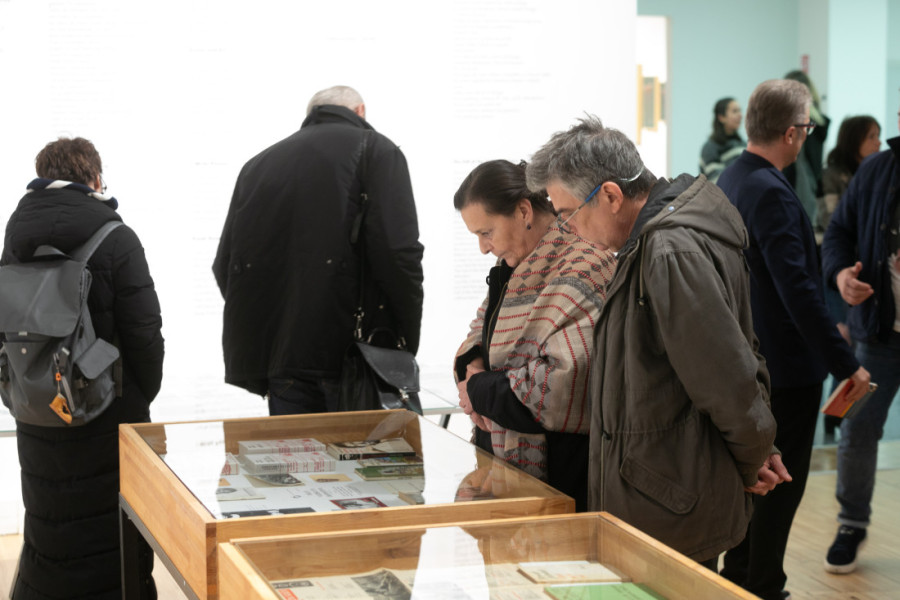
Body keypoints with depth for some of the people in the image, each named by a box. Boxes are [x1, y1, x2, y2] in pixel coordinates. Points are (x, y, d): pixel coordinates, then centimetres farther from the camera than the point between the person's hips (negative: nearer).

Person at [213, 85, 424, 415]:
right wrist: (407, 345, -2)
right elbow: (397, 252, -11)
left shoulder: (257, 164, 18)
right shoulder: (376, 150, 3)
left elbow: (224, 267, 14)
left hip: (281, 357, 5)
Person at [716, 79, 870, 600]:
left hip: (750, 358, 10)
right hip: (787, 363, -10)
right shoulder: (772, 194, -23)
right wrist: (845, 364, -22)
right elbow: (798, 289, -26)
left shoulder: (732, 180, 8)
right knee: (783, 483, 1)